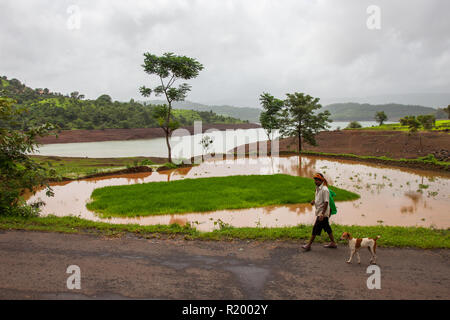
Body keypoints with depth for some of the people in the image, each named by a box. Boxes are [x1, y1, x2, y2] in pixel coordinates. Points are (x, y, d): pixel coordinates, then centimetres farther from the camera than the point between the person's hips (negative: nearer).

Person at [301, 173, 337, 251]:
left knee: (316, 228, -4)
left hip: (323, 213, -9)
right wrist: (314, 201, 2)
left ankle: (309, 245, 2)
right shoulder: (318, 188, 10)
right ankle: (333, 243, 27)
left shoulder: (324, 189, -19)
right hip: (319, 212, 10)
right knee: (327, 228, 16)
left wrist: (322, 214, -25)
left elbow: (326, 202, -22)